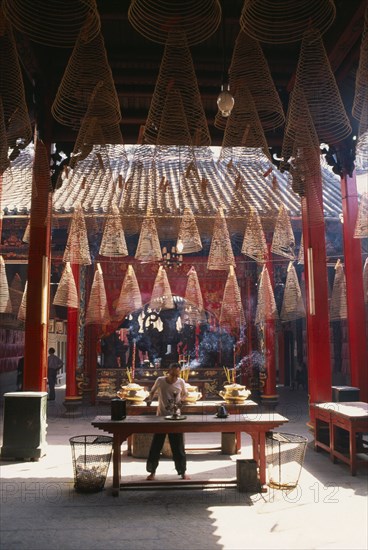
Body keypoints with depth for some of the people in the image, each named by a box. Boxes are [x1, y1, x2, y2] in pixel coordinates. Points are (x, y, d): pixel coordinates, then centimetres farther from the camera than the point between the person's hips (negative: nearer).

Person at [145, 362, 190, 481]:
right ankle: (152, 471, 22)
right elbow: (153, 391, 7)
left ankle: (182, 472, 22)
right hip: (160, 417, 0)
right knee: (155, 446, 6)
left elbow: (184, 394, 10)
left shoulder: (181, 382, -7)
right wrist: (150, 398, -13)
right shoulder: (160, 380, -9)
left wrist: (180, 400, -11)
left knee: (178, 446, 6)